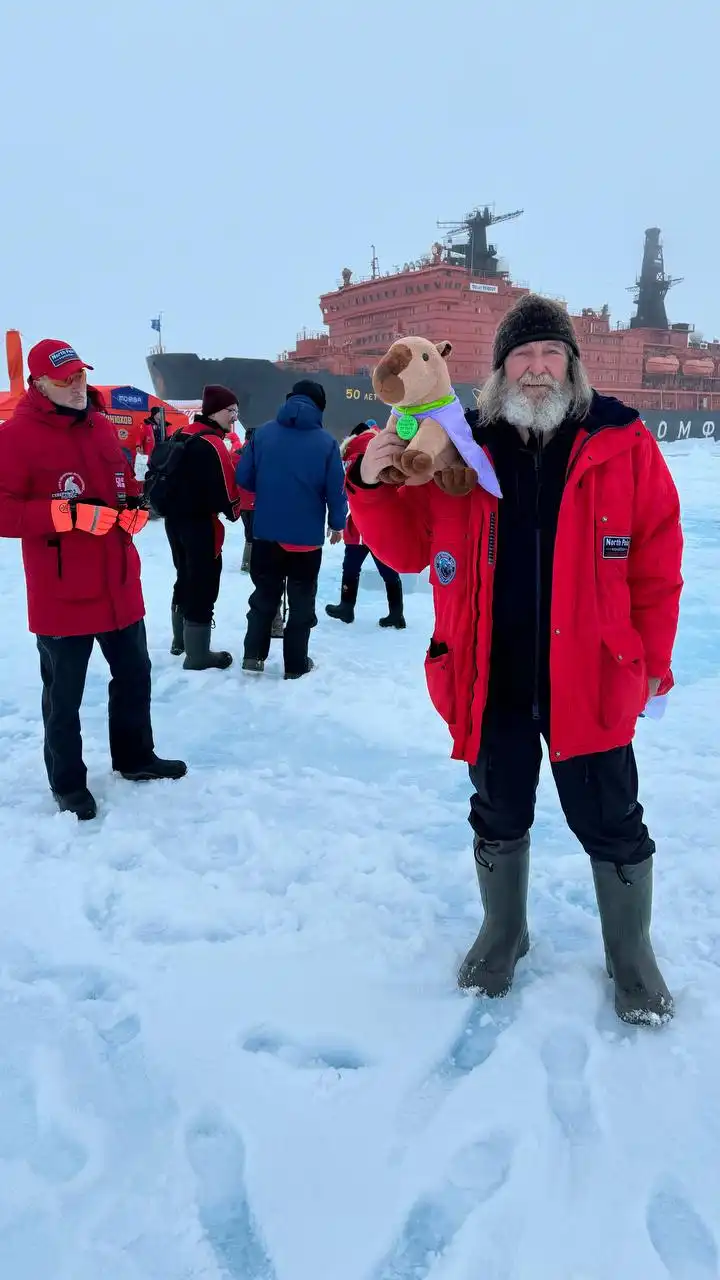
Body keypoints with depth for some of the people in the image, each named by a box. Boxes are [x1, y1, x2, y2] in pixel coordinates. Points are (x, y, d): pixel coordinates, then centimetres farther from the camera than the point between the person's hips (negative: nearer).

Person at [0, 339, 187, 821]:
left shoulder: (103, 427, 9)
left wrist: (135, 507, -1)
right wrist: (69, 514, -26)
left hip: (119, 586, 7)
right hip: (61, 595, -7)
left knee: (134, 675, 19)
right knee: (64, 694, 8)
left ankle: (135, 757, 39)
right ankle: (68, 782, 25)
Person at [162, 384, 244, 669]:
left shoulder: (182, 435, 10)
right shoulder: (212, 444, -20)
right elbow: (225, 488, -20)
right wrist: (234, 511, -2)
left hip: (175, 519, 10)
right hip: (200, 525, -10)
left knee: (186, 579, 22)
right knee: (203, 585, -1)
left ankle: (181, 640, 36)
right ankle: (198, 655, 5)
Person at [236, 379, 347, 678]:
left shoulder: (263, 433, -2)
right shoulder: (325, 441, -9)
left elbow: (242, 477, 0)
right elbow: (336, 490, -8)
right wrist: (338, 524, 8)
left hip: (266, 533, 3)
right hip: (307, 537, -2)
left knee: (264, 595, 19)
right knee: (301, 601, 11)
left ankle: (253, 655, 20)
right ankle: (295, 665, 16)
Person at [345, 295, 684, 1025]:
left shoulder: (622, 443, -4)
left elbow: (657, 562, -1)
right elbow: (408, 550, 3)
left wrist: (652, 658, -1)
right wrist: (373, 487, -15)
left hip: (589, 678, -1)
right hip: (490, 681, 2)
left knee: (610, 824, 12)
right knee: (498, 819, 19)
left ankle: (631, 956, 36)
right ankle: (502, 933, 44)